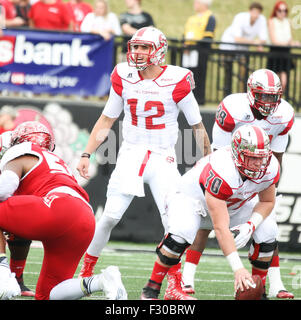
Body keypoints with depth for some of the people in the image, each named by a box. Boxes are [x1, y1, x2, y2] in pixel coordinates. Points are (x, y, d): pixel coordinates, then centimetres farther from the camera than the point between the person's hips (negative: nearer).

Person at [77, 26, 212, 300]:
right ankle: (86, 272, 10)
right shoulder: (123, 78, 0)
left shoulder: (176, 82, -8)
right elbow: (107, 119, 12)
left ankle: (175, 286, 1)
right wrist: (86, 155, 8)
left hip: (163, 159, -2)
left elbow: (197, 126, 1)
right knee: (110, 216, -6)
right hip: (130, 155, 2)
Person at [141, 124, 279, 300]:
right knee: (181, 233, -35)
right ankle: (152, 289, -20)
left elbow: (267, 201, -2)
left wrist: (250, 225, -24)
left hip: (233, 205, 6)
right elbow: (221, 228, -43)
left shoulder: (270, 167, -24)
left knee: (267, 231, -14)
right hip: (193, 198, -6)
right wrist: (238, 268, -48)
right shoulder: (221, 172, -43)